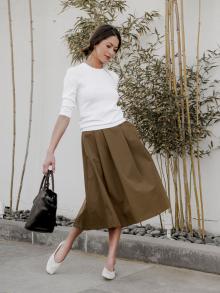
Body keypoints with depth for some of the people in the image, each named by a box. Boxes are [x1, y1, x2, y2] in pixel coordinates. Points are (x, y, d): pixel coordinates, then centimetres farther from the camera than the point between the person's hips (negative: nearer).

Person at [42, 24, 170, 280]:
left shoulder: (112, 76, 13)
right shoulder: (76, 73, -2)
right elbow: (65, 113, -9)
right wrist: (50, 150, -15)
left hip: (122, 136, 5)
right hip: (95, 141, -5)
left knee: (119, 196, 2)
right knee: (99, 199, -5)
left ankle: (111, 258, 9)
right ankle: (66, 245, 18)